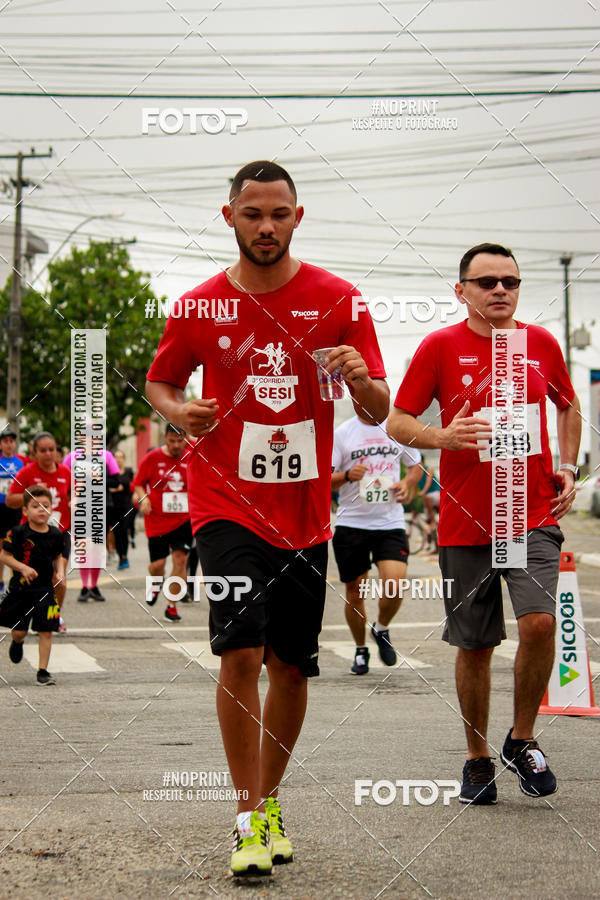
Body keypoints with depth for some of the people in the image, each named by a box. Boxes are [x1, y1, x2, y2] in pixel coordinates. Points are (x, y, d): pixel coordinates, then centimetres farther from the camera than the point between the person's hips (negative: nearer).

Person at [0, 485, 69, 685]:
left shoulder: (57, 535, -1)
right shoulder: (18, 533, -10)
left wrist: (60, 572, -4)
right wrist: (22, 568, -18)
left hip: (44, 589, 2)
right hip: (20, 588, -2)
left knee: (45, 632, -3)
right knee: (19, 631, 5)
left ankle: (43, 671, 6)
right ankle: (17, 643, 42)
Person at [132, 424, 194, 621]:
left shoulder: (192, 459, 1)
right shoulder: (152, 458, -3)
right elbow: (138, 483, 6)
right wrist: (143, 498, -13)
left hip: (183, 518, 1)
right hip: (157, 519, -1)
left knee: (180, 558, -11)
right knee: (158, 564, -1)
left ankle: (172, 607, -1)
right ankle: (156, 582, 37)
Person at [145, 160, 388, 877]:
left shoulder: (336, 300, 0)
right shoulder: (200, 306, 1)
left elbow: (377, 412, 1)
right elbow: (159, 382, 15)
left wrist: (362, 381, -23)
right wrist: (179, 410, -8)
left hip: (304, 513, 2)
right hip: (227, 502, -2)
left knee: (291, 664, 9)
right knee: (240, 649, -17)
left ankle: (269, 799, 29)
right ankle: (250, 817, -7)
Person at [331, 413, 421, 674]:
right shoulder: (342, 433, -1)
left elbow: (415, 465, 21)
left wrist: (407, 483, 0)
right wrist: (347, 475, -21)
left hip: (390, 523, 1)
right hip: (351, 523, -1)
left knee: (395, 586, -16)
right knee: (355, 592, 6)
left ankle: (381, 629, 16)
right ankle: (360, 650, 28)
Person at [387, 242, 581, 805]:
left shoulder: (541, 344, 7)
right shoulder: (441, 347, -2)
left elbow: (568, 406, 24)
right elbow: (396, 424, 0)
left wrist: (567, 467, 10)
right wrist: (443, 437, -19)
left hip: (534, 515, 1)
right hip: (466, 521, -1)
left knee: (539, 621, -18)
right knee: (474, 646, 5)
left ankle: (522, 739, 5)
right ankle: (477, 758, 24)